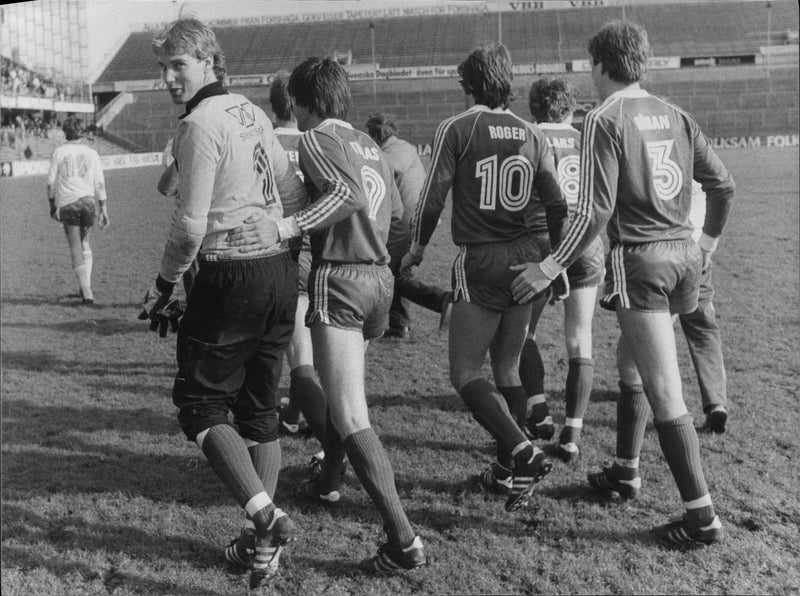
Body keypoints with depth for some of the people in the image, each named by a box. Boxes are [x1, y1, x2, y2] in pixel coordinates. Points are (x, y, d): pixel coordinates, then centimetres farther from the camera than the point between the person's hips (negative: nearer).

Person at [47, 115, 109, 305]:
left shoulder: (59, 152, 3)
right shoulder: (91, 153, 8)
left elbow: (51, 182, 3)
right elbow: (100, 183, 4)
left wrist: (52, 204, 15)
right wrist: (103, 209, 7)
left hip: (67, 203, -2)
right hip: (88, 201, 2)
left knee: (75, 248, 1)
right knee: (85, 242, 20)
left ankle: (86, 292, -7)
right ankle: (86, 285, 14)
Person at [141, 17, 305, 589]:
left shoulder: (200, 124, -12)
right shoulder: (253, 114, 12)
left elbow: (191, 225, -16)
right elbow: (294, 189, 16)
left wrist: (164, 285, -3)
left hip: (231, 278, -8)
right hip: (281, 270, 8)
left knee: (199, 403, 4)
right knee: (260, 408, 14)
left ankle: (265, 516, -9)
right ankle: (263, 541, 20)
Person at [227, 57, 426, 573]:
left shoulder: (318, 139, -5)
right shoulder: (371, 146, 18)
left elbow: (349, 192, -23)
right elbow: (394, 211, 23)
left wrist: (284, 228, -28)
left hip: (338, 278, -9)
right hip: (380, 276, 9)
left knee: (351, 418, -12)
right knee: (343, 387, 28)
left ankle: (404, 540, -18)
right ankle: (328, 480, 45)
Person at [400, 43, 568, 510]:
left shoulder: (457, 129, -5)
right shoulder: (531, 135, 7)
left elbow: (434, 196, -7)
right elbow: (557, 205, 6)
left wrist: (418, 248, 9)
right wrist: (552, 261, 19)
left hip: (482, 262, -5)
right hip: (528, 260, 6)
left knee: (466, 373, 0)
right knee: (508, 367, 16)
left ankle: (524, 453, -16)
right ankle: (508, 470, 19)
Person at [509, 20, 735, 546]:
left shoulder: (605, 120, -8)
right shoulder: (676, 116, 10)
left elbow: (596, 209, -16)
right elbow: (723, 184, 13)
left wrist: (551, 266, -11)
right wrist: (709, 240, 28)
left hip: (639, 257, -7)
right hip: (683, 253, 7)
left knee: (665, 393, -3)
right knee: (635, 365, 23)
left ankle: (703, 517, 1)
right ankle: (627, 470, 36)